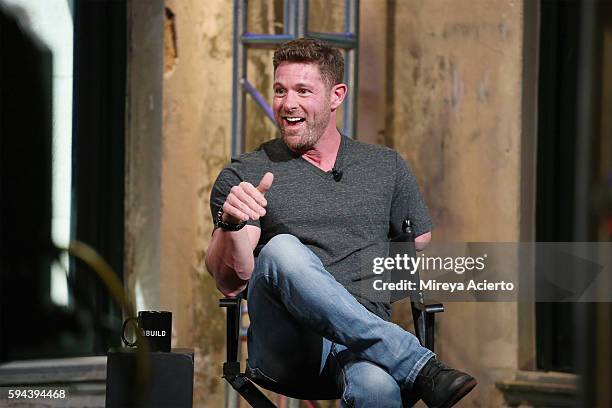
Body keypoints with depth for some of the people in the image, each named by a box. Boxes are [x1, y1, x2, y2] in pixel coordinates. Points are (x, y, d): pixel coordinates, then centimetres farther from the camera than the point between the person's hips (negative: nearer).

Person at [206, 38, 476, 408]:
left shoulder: (387, 167, 20)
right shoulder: (243, 176, 12)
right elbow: (230, 281, 0)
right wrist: (232, 224, -19)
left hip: (365, 334, 0)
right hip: (285, 346, 1)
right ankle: (420, 369, -35)